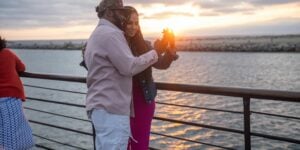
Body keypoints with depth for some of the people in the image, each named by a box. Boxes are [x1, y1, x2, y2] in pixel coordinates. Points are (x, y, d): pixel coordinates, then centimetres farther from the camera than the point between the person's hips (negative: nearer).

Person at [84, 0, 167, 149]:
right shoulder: (110, 33, -13)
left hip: (100, 105, 11)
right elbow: (130, 67, -16)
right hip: (111, 109, -11)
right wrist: (155, 52, -6)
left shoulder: (97, 34, 21)